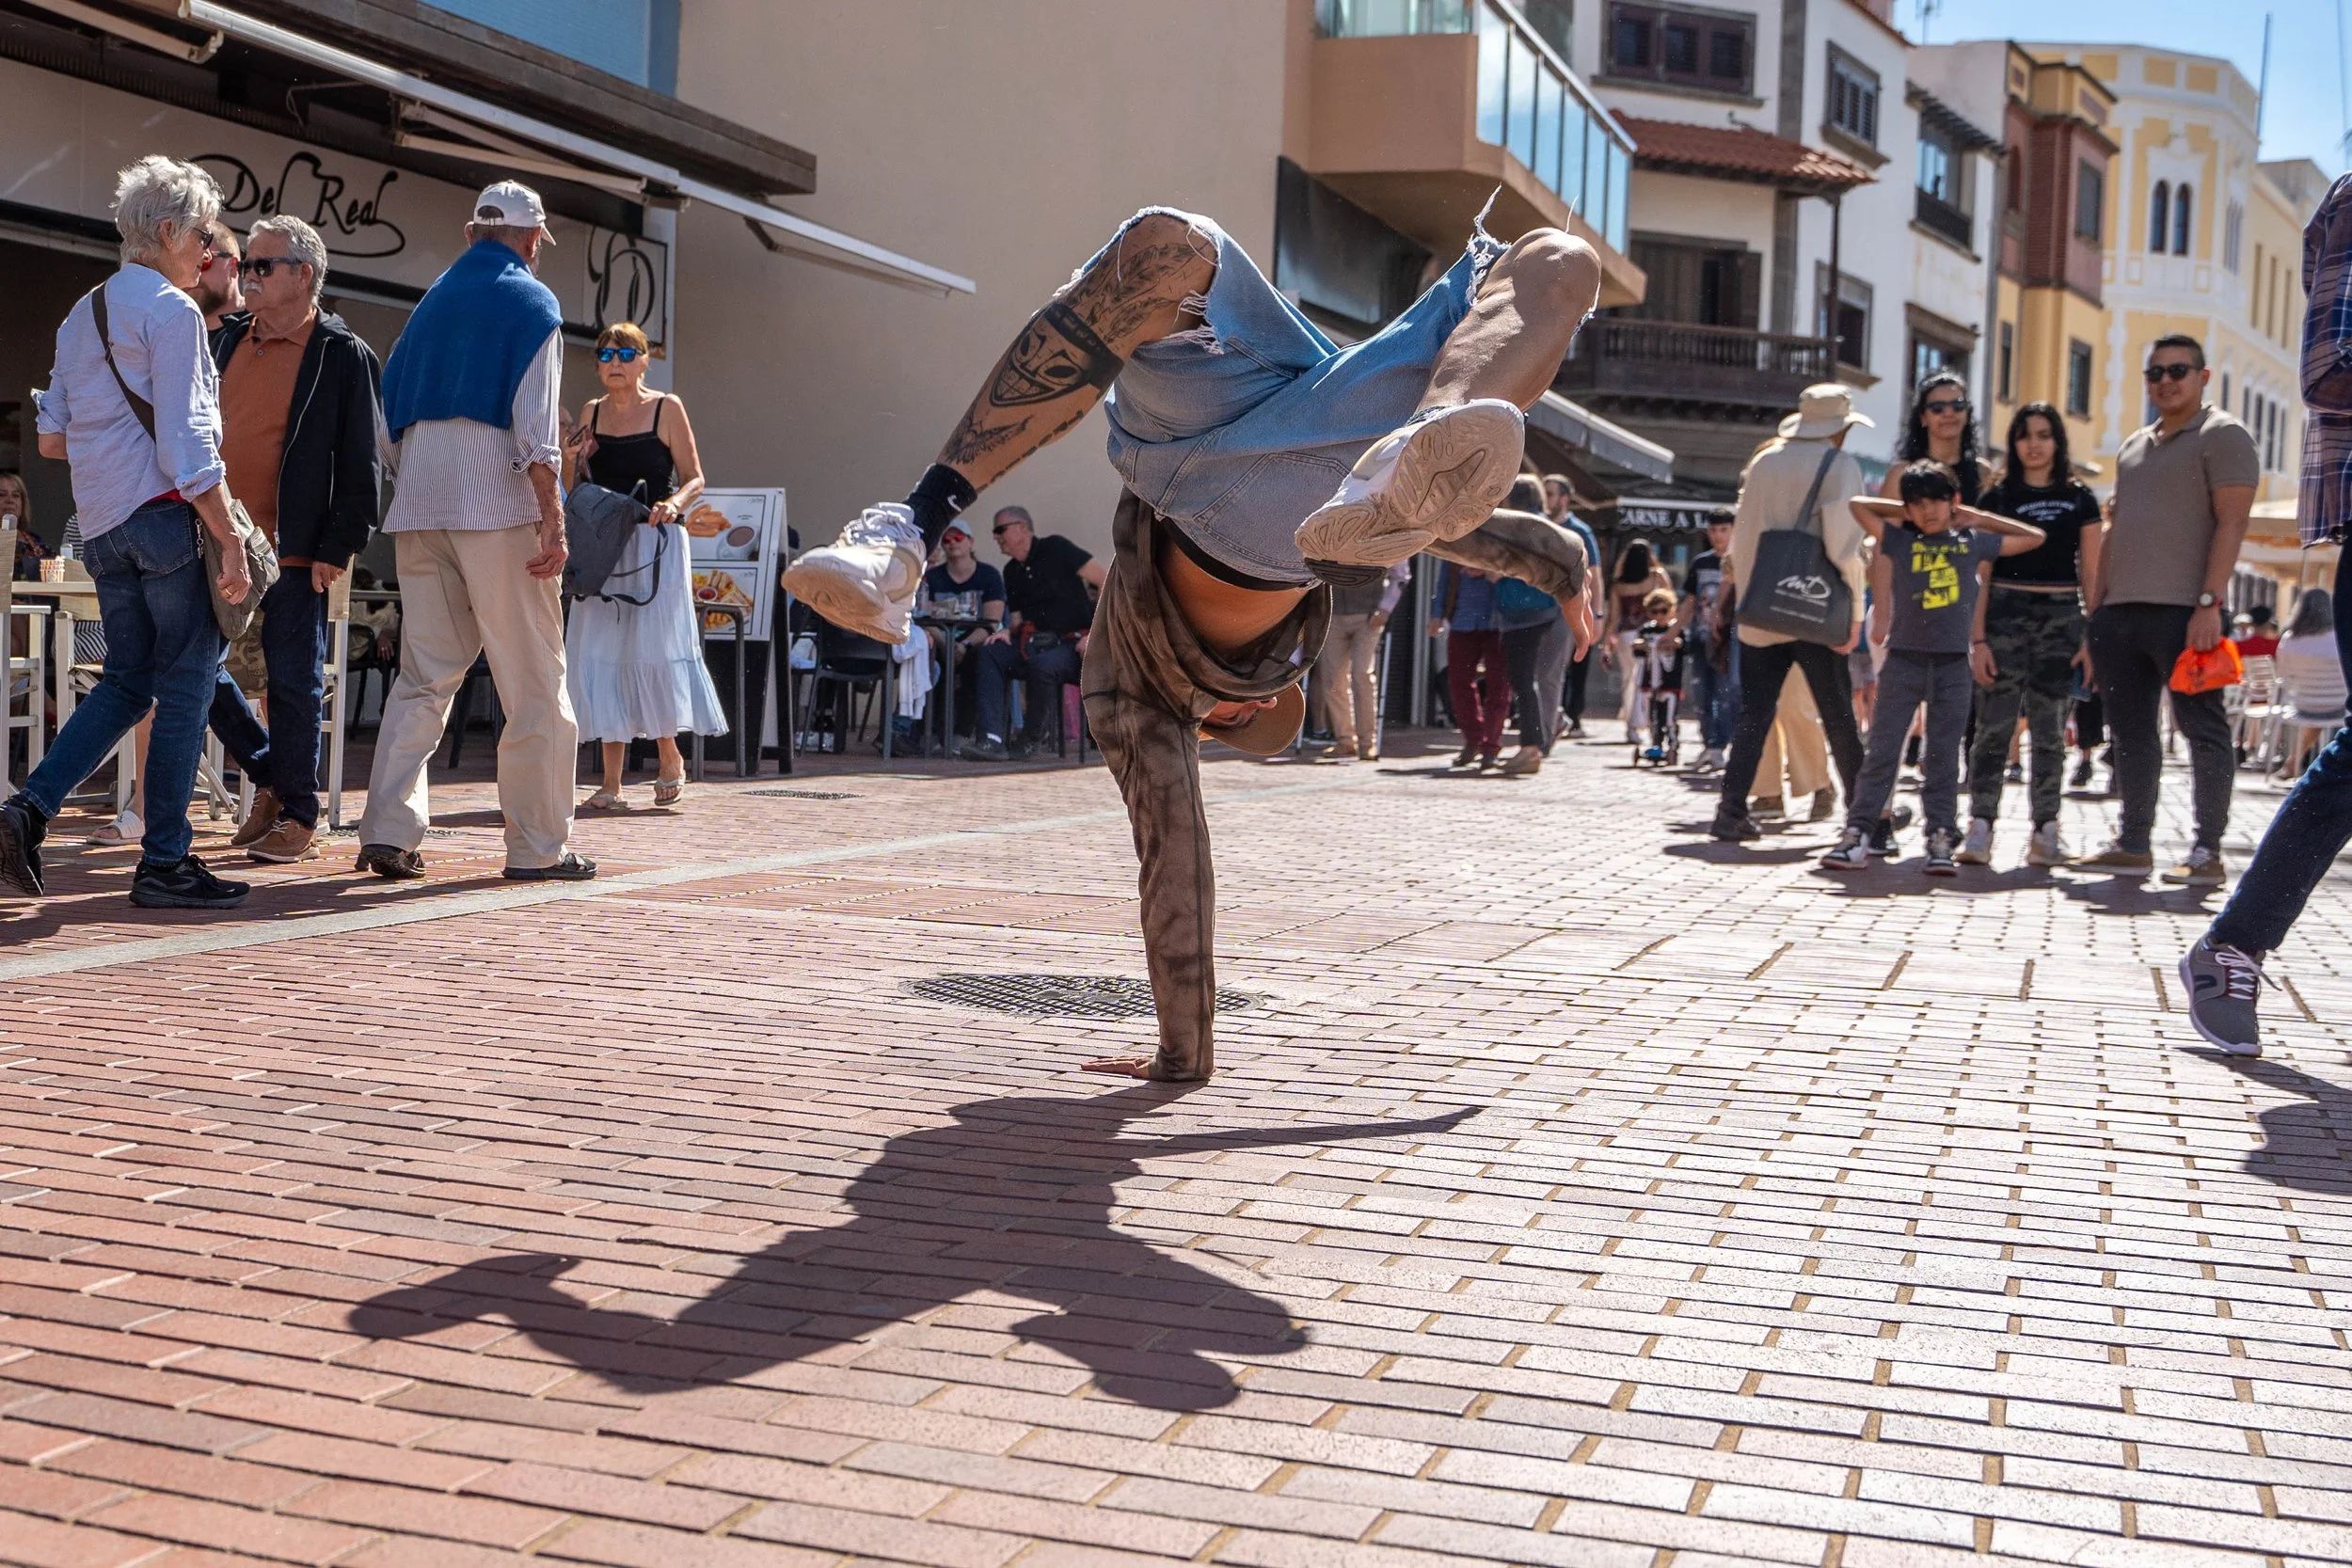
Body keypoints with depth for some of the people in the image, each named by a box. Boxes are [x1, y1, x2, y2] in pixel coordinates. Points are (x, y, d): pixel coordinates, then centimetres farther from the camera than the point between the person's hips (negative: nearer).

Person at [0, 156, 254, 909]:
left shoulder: (82, 314, 18)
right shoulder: (171, 310, -8)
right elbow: (188, 442, -15)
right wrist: (232, 542, -15)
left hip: (103, 524, 8)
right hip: (166, 510, -8)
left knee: (125, 683, 14)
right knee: (185, 686, -3)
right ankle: (164, 863, -2)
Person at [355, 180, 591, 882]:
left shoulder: (433, 299, 18)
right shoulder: (530, 303, 0)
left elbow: (390, 403, 17)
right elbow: (535, 426, -11)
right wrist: (553, 522, -14)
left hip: (417, 505, 6)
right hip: (496, 505, -6)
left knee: (423, 674, 9)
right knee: (533, 680, 0)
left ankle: (388, 831, 1)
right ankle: (538, 846, 2)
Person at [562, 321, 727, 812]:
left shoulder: (666, 408, 0)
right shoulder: (591, 413, 12)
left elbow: (694, 478, -1)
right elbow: (577, 490, 16)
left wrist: (674, 504, -21)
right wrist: (571, 459, -4)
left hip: (654, 547, -4)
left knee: (653, 650, -6)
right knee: (601, 655, 0)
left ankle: (669, 755, 18)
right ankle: (612, 782, 5)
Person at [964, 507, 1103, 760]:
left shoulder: (1054, 549, -4)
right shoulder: (1012, 571, 18)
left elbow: (1107, 582, -10)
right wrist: (1008, 631, -3)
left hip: (1071, 644, -6)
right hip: (1034, 641, 6)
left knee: (1041, 663, -37)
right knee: (988, 654, -19)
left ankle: (1037, 736, -11)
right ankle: (990, 739, -31)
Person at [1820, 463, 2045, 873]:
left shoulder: (1974, 542, 8)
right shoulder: (1900, 539, 5)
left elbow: (2034, 537, 17)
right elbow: (1857, 505, 7)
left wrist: (1980, 518, 12)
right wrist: (1905, 514, 11)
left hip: (1953, 660, 1)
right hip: (1904, 658, -1)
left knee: (1943, 757, 5)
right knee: (1882, 750, -2)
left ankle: (1941, 839, 7)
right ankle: (1858, 833, -2)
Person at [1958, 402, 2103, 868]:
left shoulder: (2080, 499, 11)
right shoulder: (1997, 497, 6)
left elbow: (2090, 572, 10)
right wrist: (1978, 637, -5)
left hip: (2061, 617, 2)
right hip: (2006, 613, -2)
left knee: (2050, 729, 4)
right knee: (1995, 723, -7)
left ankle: (2045, 831, 7)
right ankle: (1980, 828, -8)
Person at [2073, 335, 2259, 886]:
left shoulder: (2221, 436, 0)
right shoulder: (2134, 446, 21)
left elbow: (2231, 522, -10)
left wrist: (2209, 602, -19)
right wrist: (2095, 606, 15)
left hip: (2182, 610, -7)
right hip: (2121, 612, 8)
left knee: (2202, 727, -4)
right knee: (2131, 730, 9)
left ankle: (2208, 853, -3)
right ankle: (2133, 844, 15)